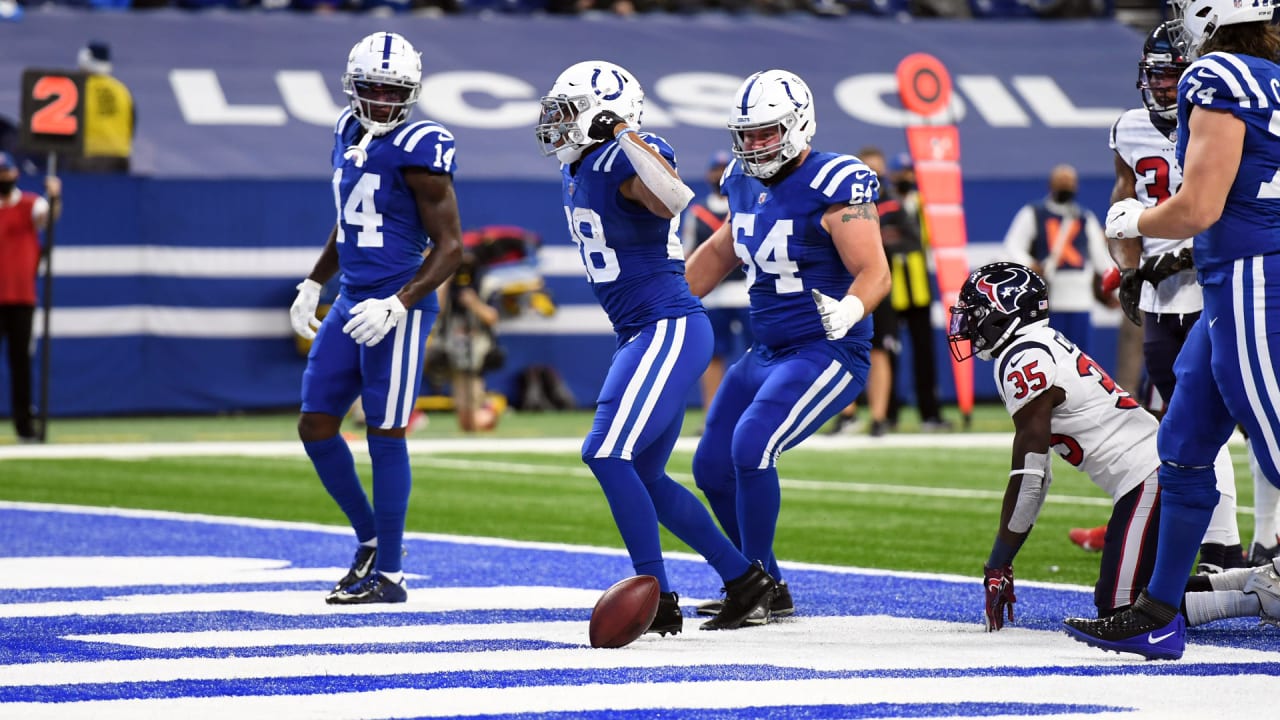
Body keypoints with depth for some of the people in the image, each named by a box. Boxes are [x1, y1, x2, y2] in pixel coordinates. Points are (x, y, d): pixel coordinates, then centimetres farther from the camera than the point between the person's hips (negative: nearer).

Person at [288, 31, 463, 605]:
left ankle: (387, 573, 4)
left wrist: (396, 305, -22)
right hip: (351, 302, 8)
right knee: (316, 426, 8)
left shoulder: (417, 151, -14)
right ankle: (370, 539, 24)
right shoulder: (349, 134, 11)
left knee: (385, 435, -4)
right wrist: (312, 284, 23)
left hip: (399, 307, -8)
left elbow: (449, 245, -14)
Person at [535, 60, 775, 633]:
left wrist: (628, 136, -43)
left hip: (670, 331, -11)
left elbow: (673, 200, -39)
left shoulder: (628, 162, -17)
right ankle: (745, 580, 22)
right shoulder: (576, 171, 12)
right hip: (639, 335, 11)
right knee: (642, 477, 13)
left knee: (607, 454, -17)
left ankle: (658, 599, -13)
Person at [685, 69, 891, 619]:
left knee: (752, 445, -24)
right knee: (712, 466, 8)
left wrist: (849, 310, -43)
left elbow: (875, 273, -22)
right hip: (766, 353, 9)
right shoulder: (746, 181, 6)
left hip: (827, 353, -9)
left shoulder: (832, 185, -18)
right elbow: (723, 250, 24)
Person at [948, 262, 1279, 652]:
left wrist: (997, 565, -4)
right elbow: (1038, 475, 22)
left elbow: (1028, 479, -12)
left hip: (1150, 480, -10)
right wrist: (1002, 563, 22)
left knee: (1120, 614, -11)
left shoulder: (1023, 361, -11)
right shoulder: (1047, 347, 20)